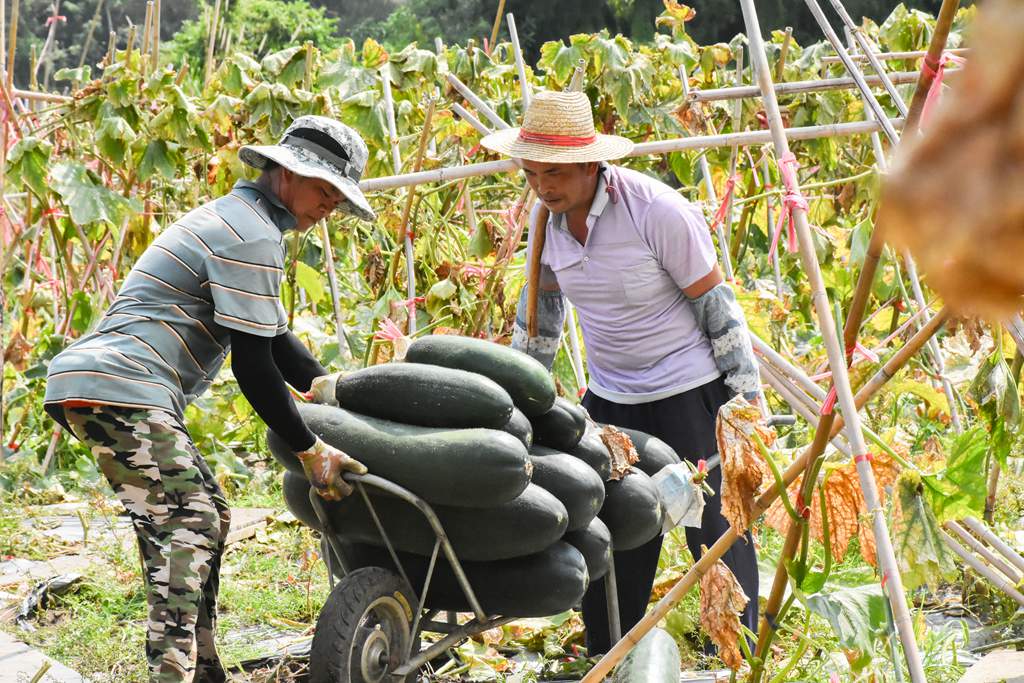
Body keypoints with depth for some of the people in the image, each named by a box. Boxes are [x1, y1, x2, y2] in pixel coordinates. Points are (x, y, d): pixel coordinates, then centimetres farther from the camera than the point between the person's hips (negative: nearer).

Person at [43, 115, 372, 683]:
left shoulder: (234, 218, 23)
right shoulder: (253, 237, -11)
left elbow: (270, 333, 31)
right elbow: (252, 362, -14)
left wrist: (328, 387, 25)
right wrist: (309, 449, -8)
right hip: (122, 391, -11)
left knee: (205, 513, 14)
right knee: (185, 524, -15)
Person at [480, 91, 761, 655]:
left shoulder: (658, 211, -22)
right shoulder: (549, 216, -2)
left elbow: (715, 305, -15)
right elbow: (541, 304, 14)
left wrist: (747, 397, -14)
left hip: (687, 388, -6)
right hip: (609, 395, 6)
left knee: (714, 527, -2)